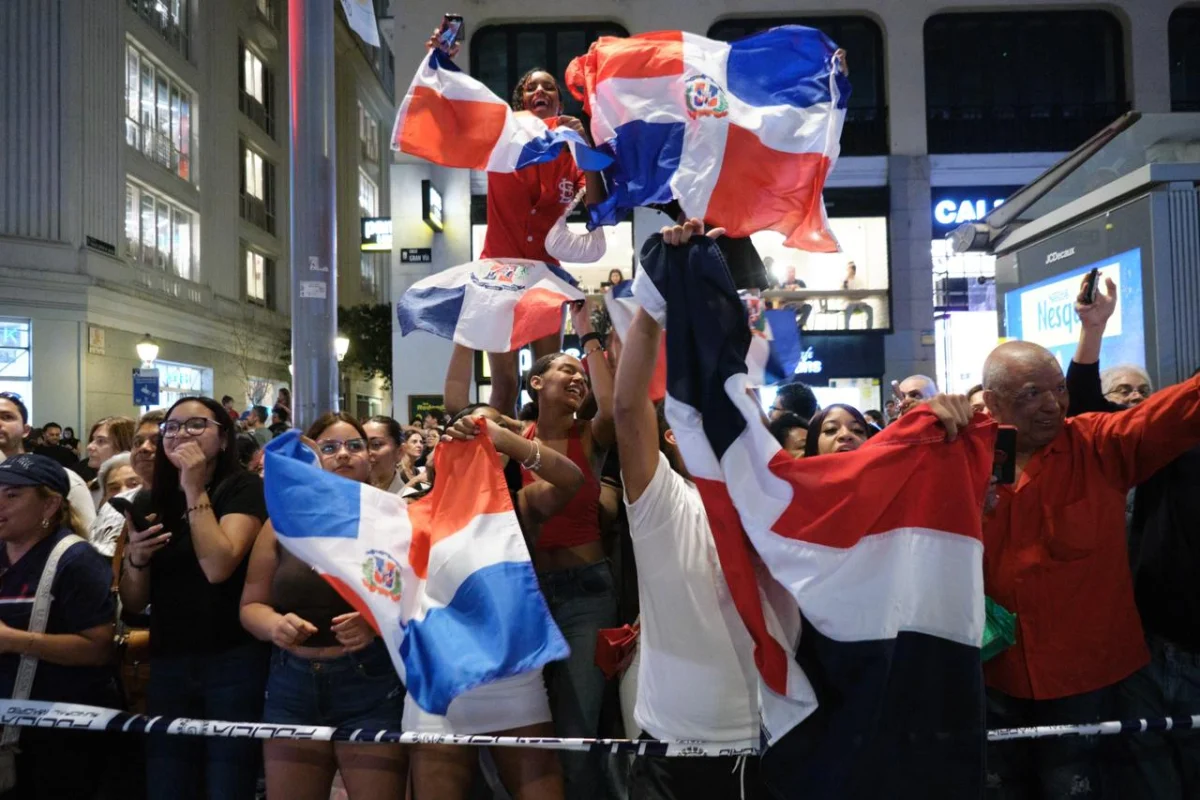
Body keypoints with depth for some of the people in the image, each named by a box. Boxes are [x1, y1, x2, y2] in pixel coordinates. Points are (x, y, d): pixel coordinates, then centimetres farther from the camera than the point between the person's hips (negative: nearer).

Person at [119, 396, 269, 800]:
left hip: (233, 664, -4)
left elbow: (218, 566, -20)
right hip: (167, 666, 5)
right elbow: (133, 603, 10)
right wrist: (135, 559, -10)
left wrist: (195, 490, -15)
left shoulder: (244, 488, -5)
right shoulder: (148, 501, 8)